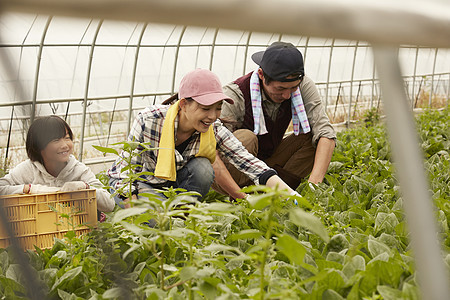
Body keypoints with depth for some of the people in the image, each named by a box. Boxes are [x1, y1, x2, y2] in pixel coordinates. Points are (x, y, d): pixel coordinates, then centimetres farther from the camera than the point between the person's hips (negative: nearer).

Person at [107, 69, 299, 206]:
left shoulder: (214, 130, -20)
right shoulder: (148, 120, -29)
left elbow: (252, 165, -28)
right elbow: (125, 172, -25)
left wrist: (292, 196, -41)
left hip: (174, 186, 4)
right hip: (136, 185, -3)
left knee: (203, 169, -27)